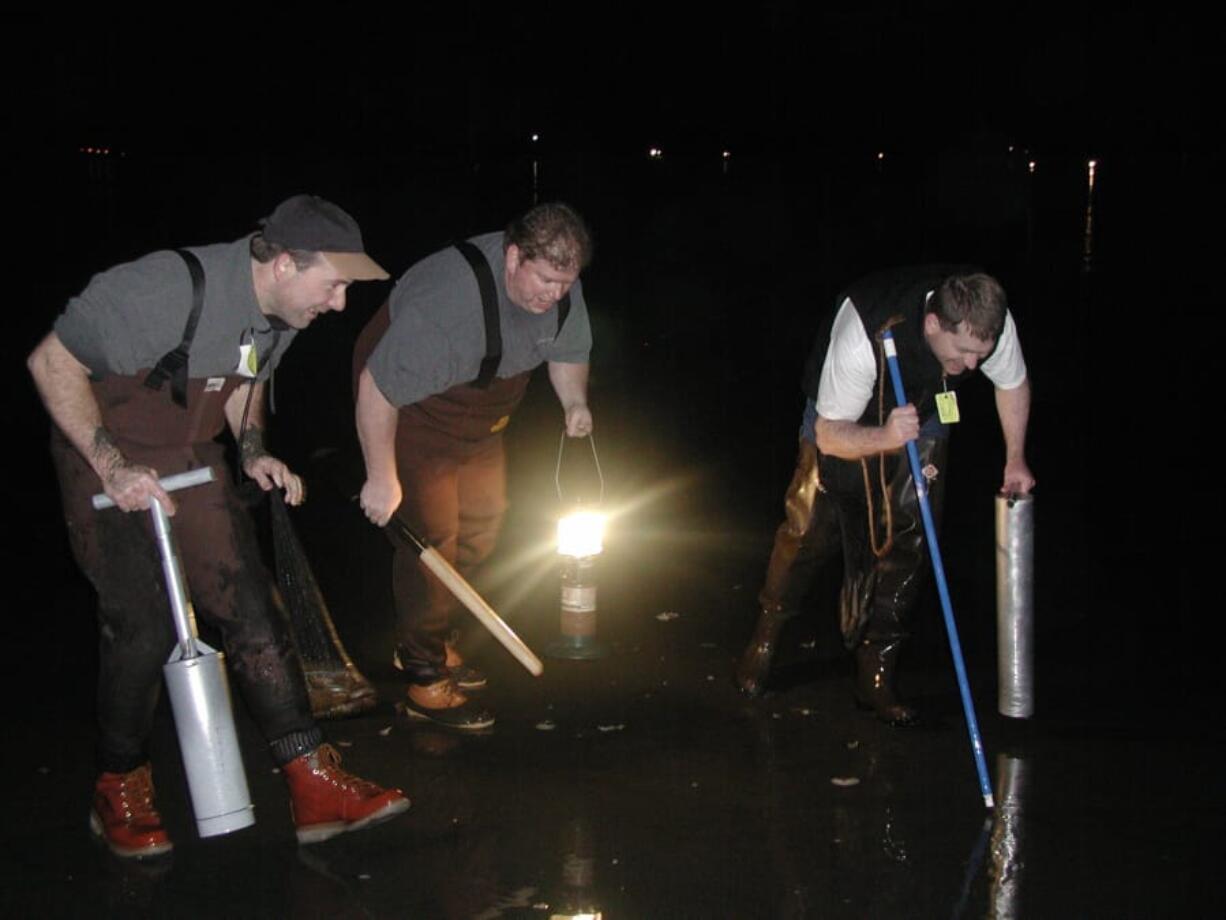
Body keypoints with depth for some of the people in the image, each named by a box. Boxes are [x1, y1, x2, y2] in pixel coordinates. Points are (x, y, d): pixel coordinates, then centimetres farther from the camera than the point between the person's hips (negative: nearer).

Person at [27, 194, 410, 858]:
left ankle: (316, 789, 1)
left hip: (191, 459, 6)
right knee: (143, 625, -9)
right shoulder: (167, 290, -31)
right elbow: (52, 362, -22)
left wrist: (253, 453, -2)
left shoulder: (285, 310, -6)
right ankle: (120, 793, 15)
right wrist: (112, 466, -26)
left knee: (250, 607, -1)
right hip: (107, 462, -6)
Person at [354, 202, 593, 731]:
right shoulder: (447, 300, -38)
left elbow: (569, 351, 7)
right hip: (411, 413, -8)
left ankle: (424, 642, 30)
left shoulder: (560, 287, -13)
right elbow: (377, 388, -33)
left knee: (481, 526, 11)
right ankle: (426, 680, 2)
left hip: (479, 420, 8)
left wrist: (574, 403, -14)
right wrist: (381, 478, -27)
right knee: (431, 538, -10)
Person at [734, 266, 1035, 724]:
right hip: (843, 424, -3)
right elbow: (830, 436, -33)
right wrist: (885, 438, -52)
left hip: (921, 418, 3)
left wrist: (1015, 459, 2)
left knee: (905, 543, -5)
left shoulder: (993, 325, -30)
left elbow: (1013, 384, -4)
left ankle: (875, 674, 5)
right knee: (809, 531, 5)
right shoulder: (862, 337, -44)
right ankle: (766, 635, 30)